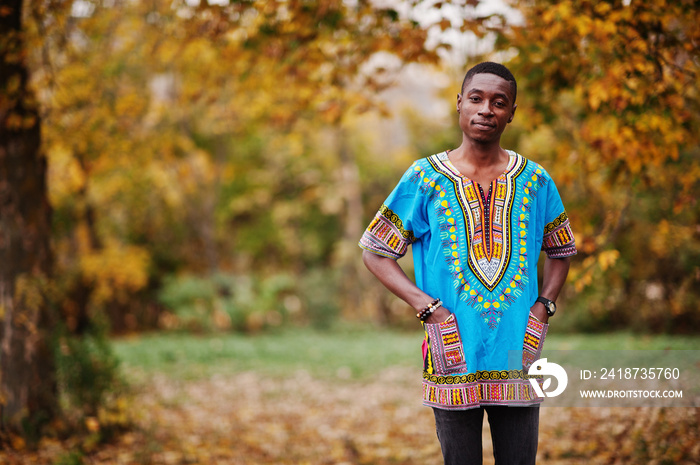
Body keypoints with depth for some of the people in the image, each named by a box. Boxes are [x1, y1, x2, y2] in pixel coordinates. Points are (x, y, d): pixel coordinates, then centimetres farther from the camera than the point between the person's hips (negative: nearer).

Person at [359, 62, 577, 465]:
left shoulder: (535, 181, 5)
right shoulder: (425, 179, -1)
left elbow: (561, 252, 18)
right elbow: (376, 252, 2)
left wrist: (543, 307, 1)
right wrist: (427, 308, -9)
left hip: (518, 356, 2)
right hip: (454, 359, -1)